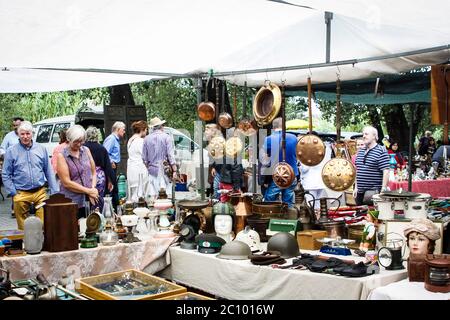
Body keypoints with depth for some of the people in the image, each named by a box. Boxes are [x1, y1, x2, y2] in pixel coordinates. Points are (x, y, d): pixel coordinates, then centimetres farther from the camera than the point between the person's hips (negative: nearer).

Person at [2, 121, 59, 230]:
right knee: (23, 227, 5)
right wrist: (13, 193, -4)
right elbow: (5, 175, 4)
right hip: (21, 195, -1)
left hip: (40, 193, 1)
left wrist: (55, 192, 5)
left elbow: (49, 172, 10)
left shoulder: (41, 149, 6)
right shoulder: (11, 151, 2)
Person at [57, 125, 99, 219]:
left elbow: (93, 172, 14)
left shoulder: (86, 150, 10)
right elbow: (66, 183, -9)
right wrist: (88, 191, -11)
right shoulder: (62, 156, -4)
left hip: (89, 201, 4)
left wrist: (93, 189, -4)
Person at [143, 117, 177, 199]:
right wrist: (174, 170, -6)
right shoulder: (166, 137, -5)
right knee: (166, 194, -2)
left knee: (153, 195, 6)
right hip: (164, 170, -4)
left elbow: (144, 158, 10)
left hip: (152, 170, 4)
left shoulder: (147, 139, 6)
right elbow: (171, 156, -9)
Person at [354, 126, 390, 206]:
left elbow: (386, 172, -13)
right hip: (360, 192, 7)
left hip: (373, 193, -7)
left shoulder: (381, 152, -8)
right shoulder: (360, 151, 14)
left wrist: (383, 190, -18)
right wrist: (356, 187, 17)